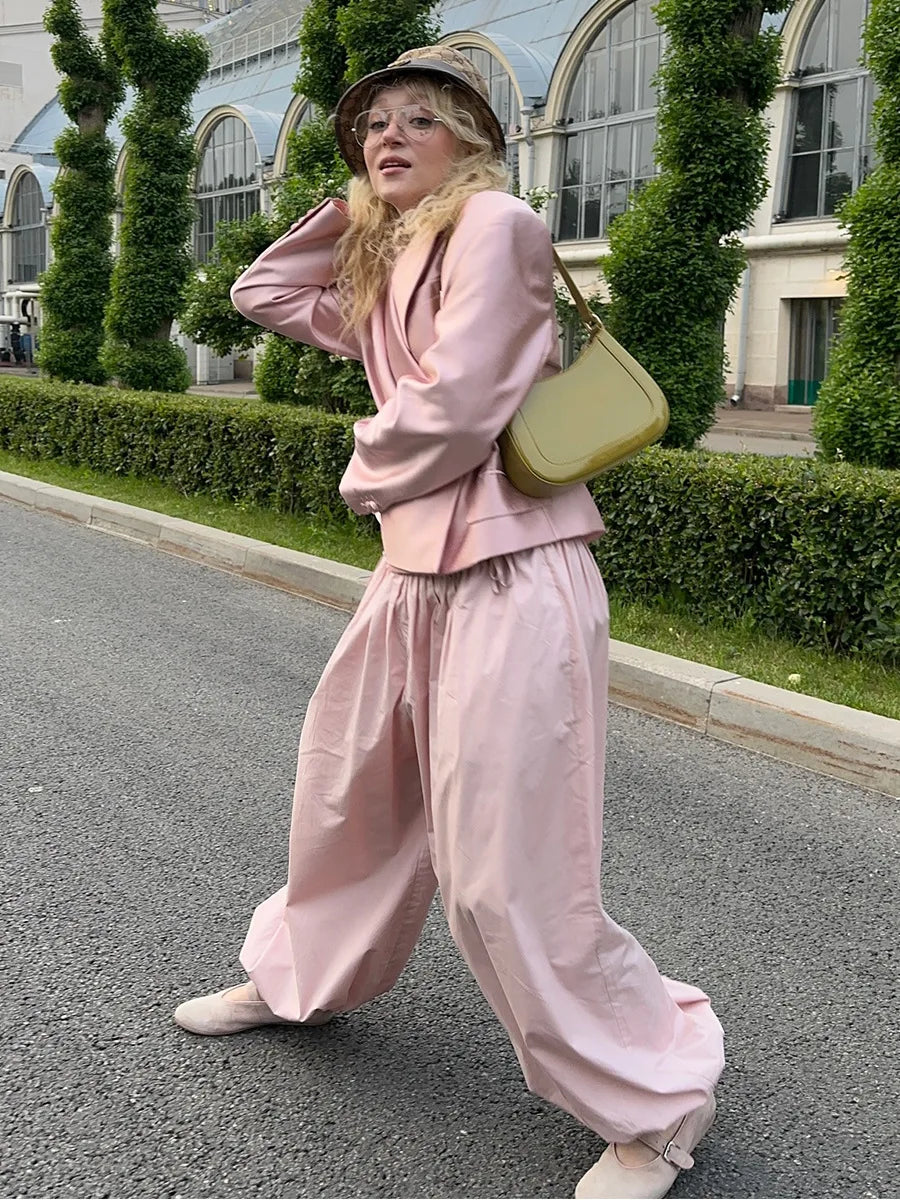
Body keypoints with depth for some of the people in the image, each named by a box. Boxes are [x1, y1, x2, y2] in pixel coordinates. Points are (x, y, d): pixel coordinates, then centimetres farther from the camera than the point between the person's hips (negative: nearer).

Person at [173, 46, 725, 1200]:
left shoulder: (494, 223, -9)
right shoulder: (385, 268, 18)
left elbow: (453, 406, -18)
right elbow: (263, 293, 27)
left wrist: (365, 473, 1)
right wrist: (351, 207, 17)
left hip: (508, 581, -9)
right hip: (413, 573, 9)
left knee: (507, 881, -8)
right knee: (345, 795, 23)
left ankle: (659, 1100, 11)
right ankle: (298, 978, 49)